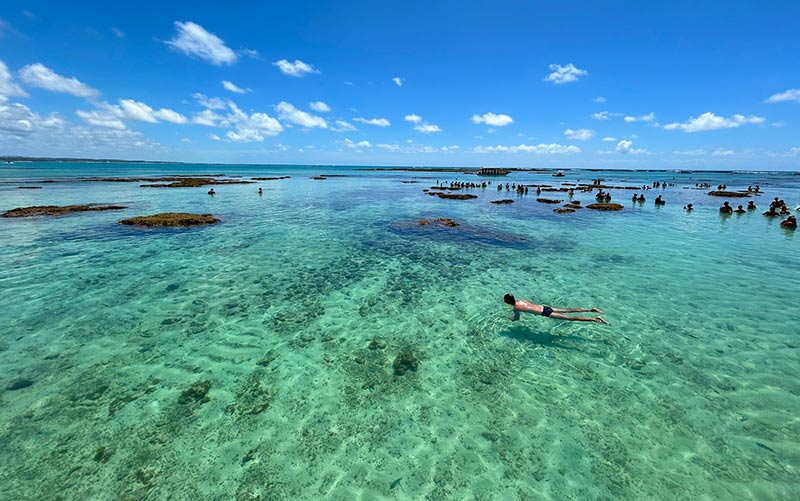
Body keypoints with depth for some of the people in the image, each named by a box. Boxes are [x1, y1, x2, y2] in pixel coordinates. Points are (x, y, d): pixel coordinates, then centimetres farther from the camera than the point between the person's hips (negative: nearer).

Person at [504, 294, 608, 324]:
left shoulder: (516, 308, -11)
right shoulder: (519, 300, 11)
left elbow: (516, 318, 1)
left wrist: (510, 319, 19)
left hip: (545, 312, -8)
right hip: (544, 307, 8)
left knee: (570, 318, -8)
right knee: (568, 310, 15)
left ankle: (594, 319, -11)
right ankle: (591, 310, 16)